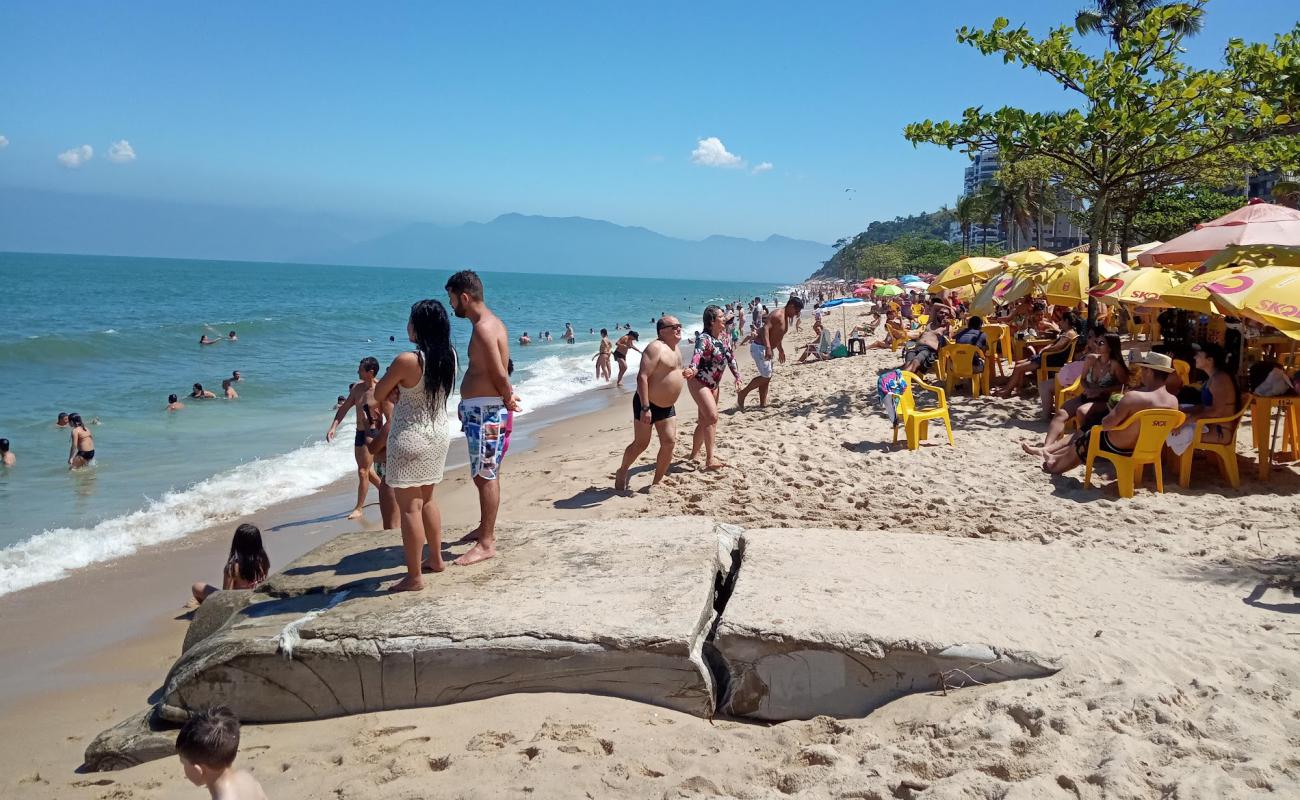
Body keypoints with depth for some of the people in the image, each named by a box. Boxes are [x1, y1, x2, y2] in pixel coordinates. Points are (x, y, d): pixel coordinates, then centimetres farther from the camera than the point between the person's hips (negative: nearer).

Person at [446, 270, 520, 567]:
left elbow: (500, 374, -21)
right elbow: (498, 372, 13)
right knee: (484, 474, 21)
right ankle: (485, 528, 35)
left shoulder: (484, 328, -19)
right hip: (478, 408, 10)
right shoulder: (491, 323, 13)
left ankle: (486, 543, 2)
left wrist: (508, 399, -5)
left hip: (484, 410, -10)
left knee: (486, 476, -4)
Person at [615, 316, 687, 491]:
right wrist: (645, 408, -30)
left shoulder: (675, 349, 10)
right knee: (641, 443, 1)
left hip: (667, 406, 8)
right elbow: (642, 377, -27)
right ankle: (622, 473, 25)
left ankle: (657, 482, 11)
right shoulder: (656, 348, -19)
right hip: (648, 405, -8)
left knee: (669, 442, 0)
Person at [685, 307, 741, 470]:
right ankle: (710, 460, -16)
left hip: (714, 384, 9)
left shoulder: (723, 335, 2)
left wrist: (737, 376, 11)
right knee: (712, 417, -17)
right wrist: (692, 369, -63)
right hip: (699, 382, -9)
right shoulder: (704, 338, -24)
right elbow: (698, 354, -44)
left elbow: (730, 356, 13)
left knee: (705, 420, 15)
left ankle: (694, 455, 28)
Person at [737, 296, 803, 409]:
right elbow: (765, 328, -30)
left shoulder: (786, 318, 14)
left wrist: (781, 350, 35)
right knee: (766, 376, -10)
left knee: (767, 377, 11)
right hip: (759, 348, -10)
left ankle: (762, 403, 17)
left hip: (766, 349, 10)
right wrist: (768, 348, -40)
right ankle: (742, 393, 0)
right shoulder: (778, 315, -17)